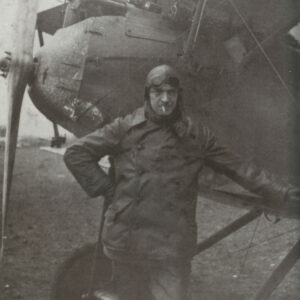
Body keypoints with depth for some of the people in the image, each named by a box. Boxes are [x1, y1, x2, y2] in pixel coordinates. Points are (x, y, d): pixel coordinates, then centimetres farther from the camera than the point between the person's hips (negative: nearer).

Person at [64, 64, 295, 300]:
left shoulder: (196, 134, 5)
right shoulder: (126, 128, 1)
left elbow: (238, 168, 11)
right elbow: (76, 154, 6)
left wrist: (281, 194, 10)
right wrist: (107, 189, 0)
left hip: (173, 246, 0)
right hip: (127, 242, 1)